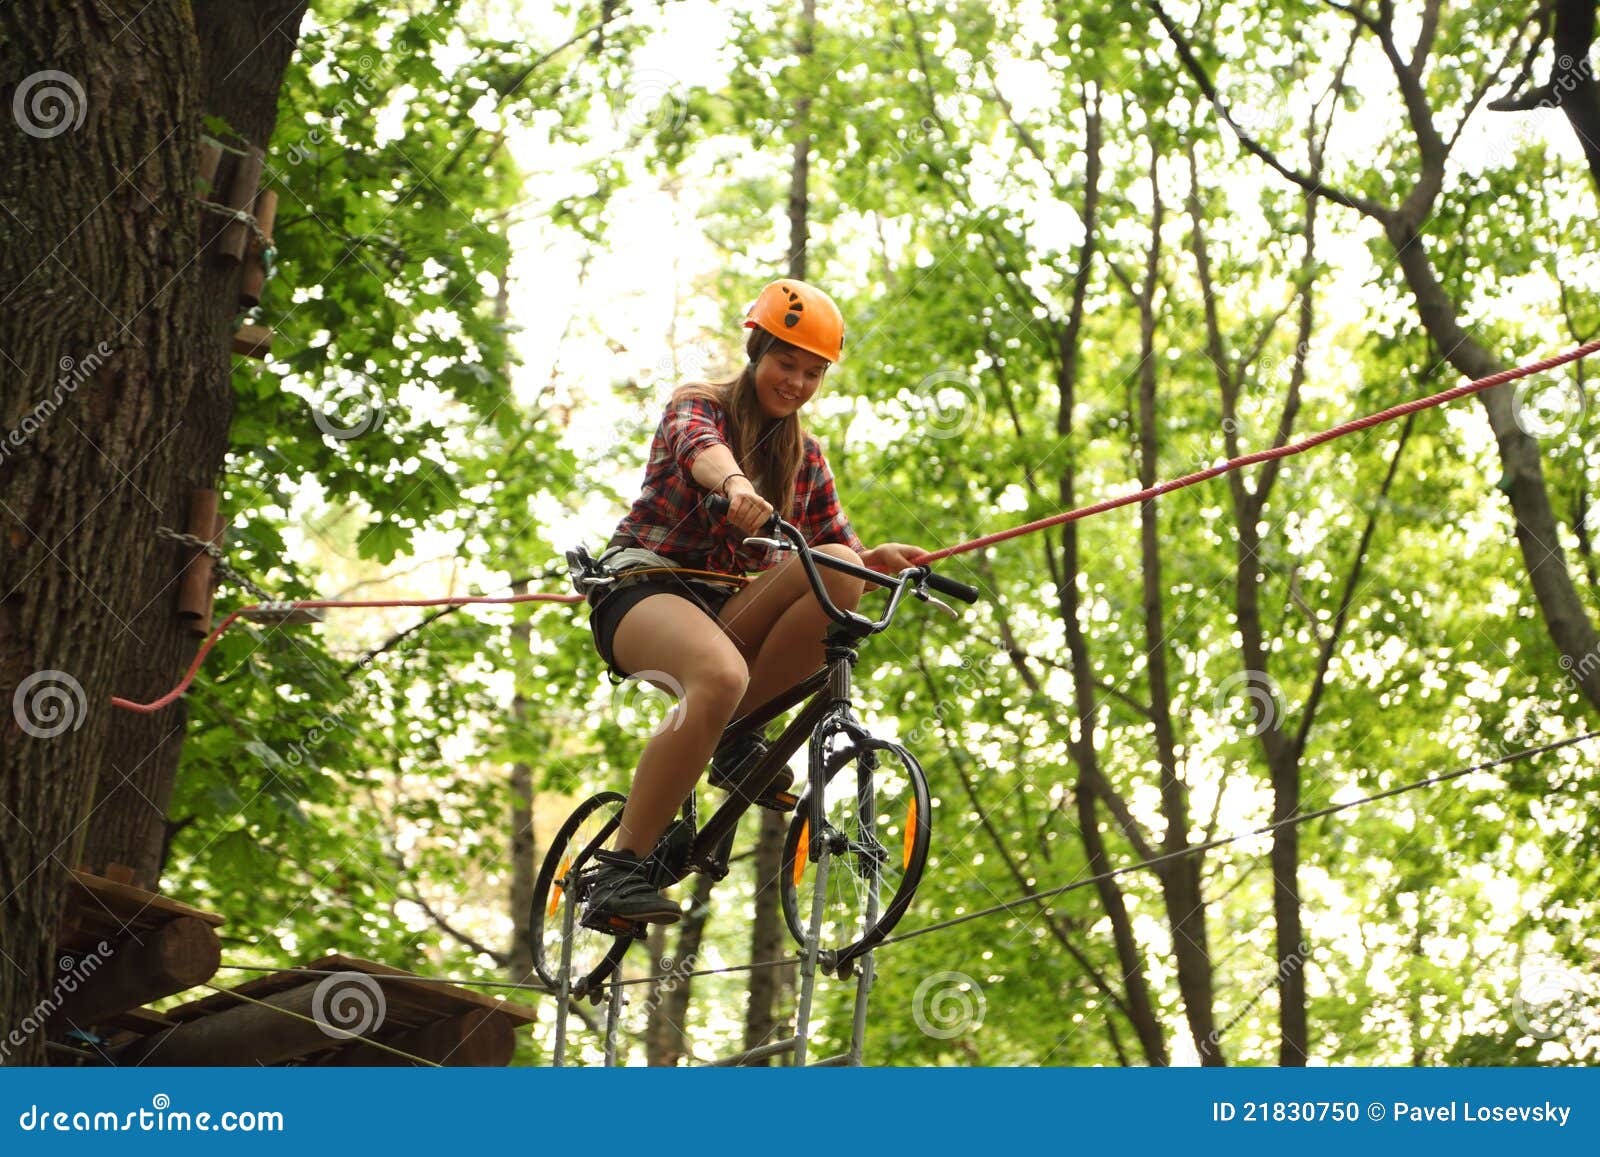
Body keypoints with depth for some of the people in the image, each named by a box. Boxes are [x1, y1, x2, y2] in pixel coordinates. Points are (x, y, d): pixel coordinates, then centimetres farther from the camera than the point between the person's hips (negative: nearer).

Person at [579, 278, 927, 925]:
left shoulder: (805, 457, 17)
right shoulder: (698, 404, 1)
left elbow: (837, 543, 8)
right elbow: (699, 447, -24)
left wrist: (877, 557, -18)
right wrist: (734, 485, -49)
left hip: (726, 606, 5)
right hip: (644, 586, -5)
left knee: (840, 572, -24)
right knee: (722, 675, -39)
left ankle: (734, 737, -14)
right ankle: (619, 870, -35)